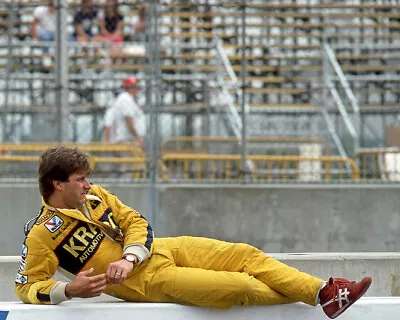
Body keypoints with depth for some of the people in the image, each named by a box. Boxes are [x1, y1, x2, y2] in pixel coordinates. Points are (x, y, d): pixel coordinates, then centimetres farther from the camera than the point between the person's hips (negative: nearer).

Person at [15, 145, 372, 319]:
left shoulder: (95, 196, 7)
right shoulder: (42, 233, -13)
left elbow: (136, 221, 7)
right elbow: (27, 287, -13)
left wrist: (129, 258, -14)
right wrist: (68, 290, -32)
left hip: (162, 249, 8)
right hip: (148, 281, -7)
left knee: (245, 255, -3)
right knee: (239, 287, -17)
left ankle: (323, 291, 2)